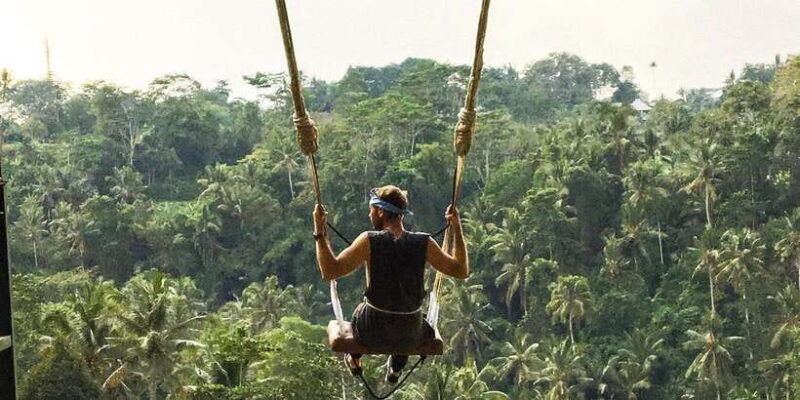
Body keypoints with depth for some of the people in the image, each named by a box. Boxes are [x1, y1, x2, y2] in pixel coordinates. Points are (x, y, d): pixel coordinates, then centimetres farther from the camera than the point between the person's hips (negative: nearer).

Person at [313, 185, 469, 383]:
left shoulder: (369, 241, -18)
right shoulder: (424, 243, -12)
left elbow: (329, 272, -18)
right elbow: (462, 270, -2)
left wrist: (320, 232, -12)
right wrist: (457, 229, 3)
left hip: (373, 335, -1)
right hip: (410, 338, 1)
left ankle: (354, 360, 56)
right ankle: (395, 369, 53)